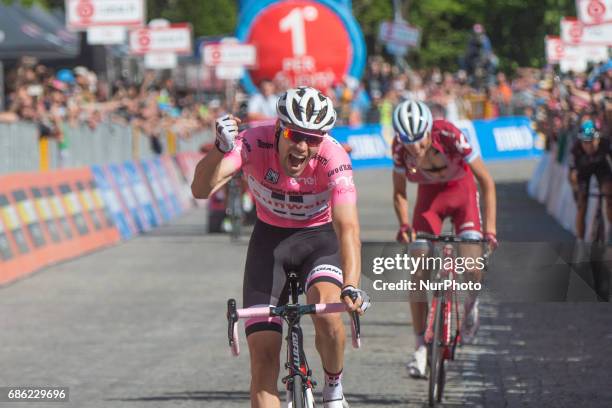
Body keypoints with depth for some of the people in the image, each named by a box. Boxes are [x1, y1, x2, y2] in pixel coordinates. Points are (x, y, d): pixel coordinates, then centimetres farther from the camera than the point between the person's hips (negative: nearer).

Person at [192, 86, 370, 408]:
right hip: (270, 239, 2)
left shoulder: (333, 158, -28)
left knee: (327, 313, -30)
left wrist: (351, 286, -53)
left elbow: (348, 227, -38)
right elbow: (201, 190, -39)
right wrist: (222, 148, -57)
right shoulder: (255, 143, -26)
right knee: (263, 356, -7)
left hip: (320, 238, -1)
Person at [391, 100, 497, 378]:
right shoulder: (400, 149, -23)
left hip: (461, 190, -2)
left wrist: (490, 230, -29)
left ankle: (470, 303, 10)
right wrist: (404, 226, -23)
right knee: (419, 269, -12)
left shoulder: (450, 137, -32)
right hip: (429, 196, 2)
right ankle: (421, 347, -3)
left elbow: (487, 182, -24)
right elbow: (399, 193, -6)